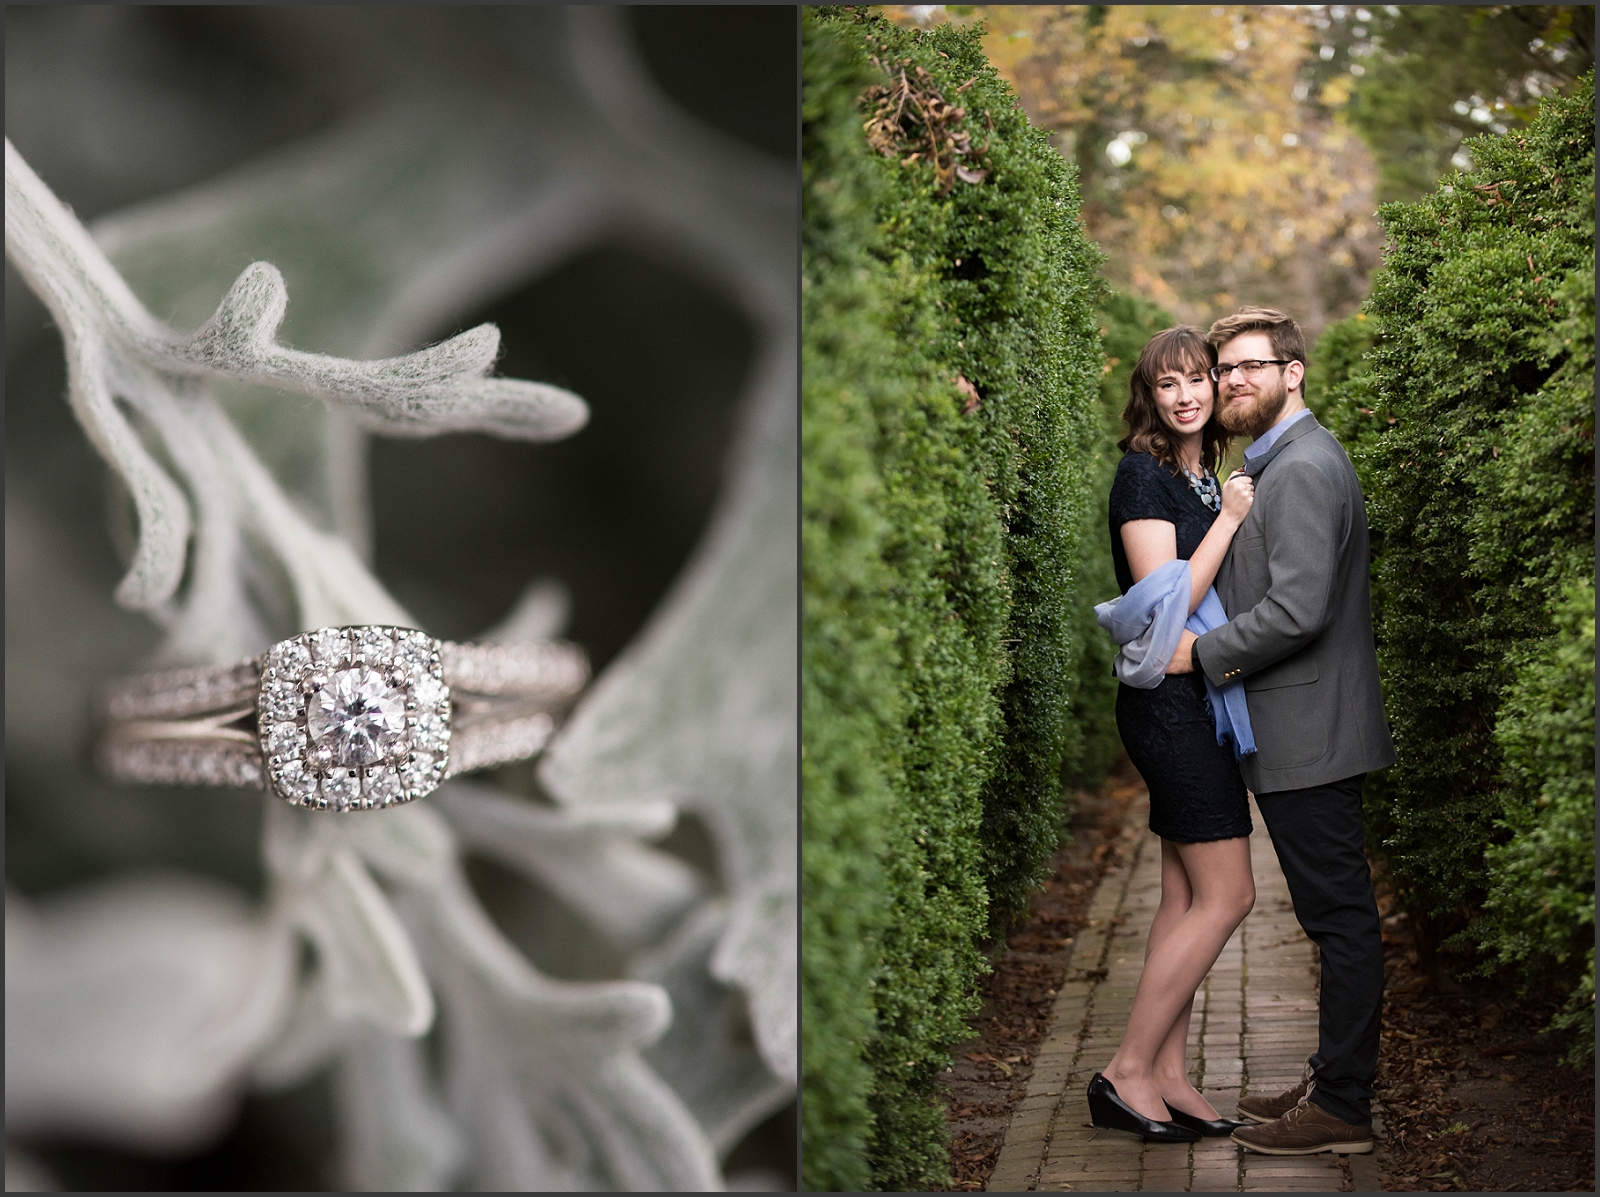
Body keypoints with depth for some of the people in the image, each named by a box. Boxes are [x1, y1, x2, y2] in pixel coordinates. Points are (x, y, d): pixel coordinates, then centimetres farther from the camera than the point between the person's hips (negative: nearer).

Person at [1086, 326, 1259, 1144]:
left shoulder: (1204, 477, 16)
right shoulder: (1144, 474, -11)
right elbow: (1168, 603, -19)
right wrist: (1229, 519, -15)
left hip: (1197, 701, 9)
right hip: (1169, 700, -9)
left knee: (1186, 897, 9)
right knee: (1226, 894, -9)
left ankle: (1167, 1078, 14)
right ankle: (1127, 1074, -3)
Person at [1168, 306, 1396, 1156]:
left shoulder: (1303, 468, -16)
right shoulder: (1282, 463, 18)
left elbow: (1300, 609, -24)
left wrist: (1203, 652, -15)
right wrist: (1214, 645, 9)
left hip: (1309, 737, -11)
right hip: (1300, 735, 11)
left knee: (1340, 918, -3)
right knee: (1337, 917, 16)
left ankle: (1341, 1108, 4)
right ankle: (1334, 1080, 25)